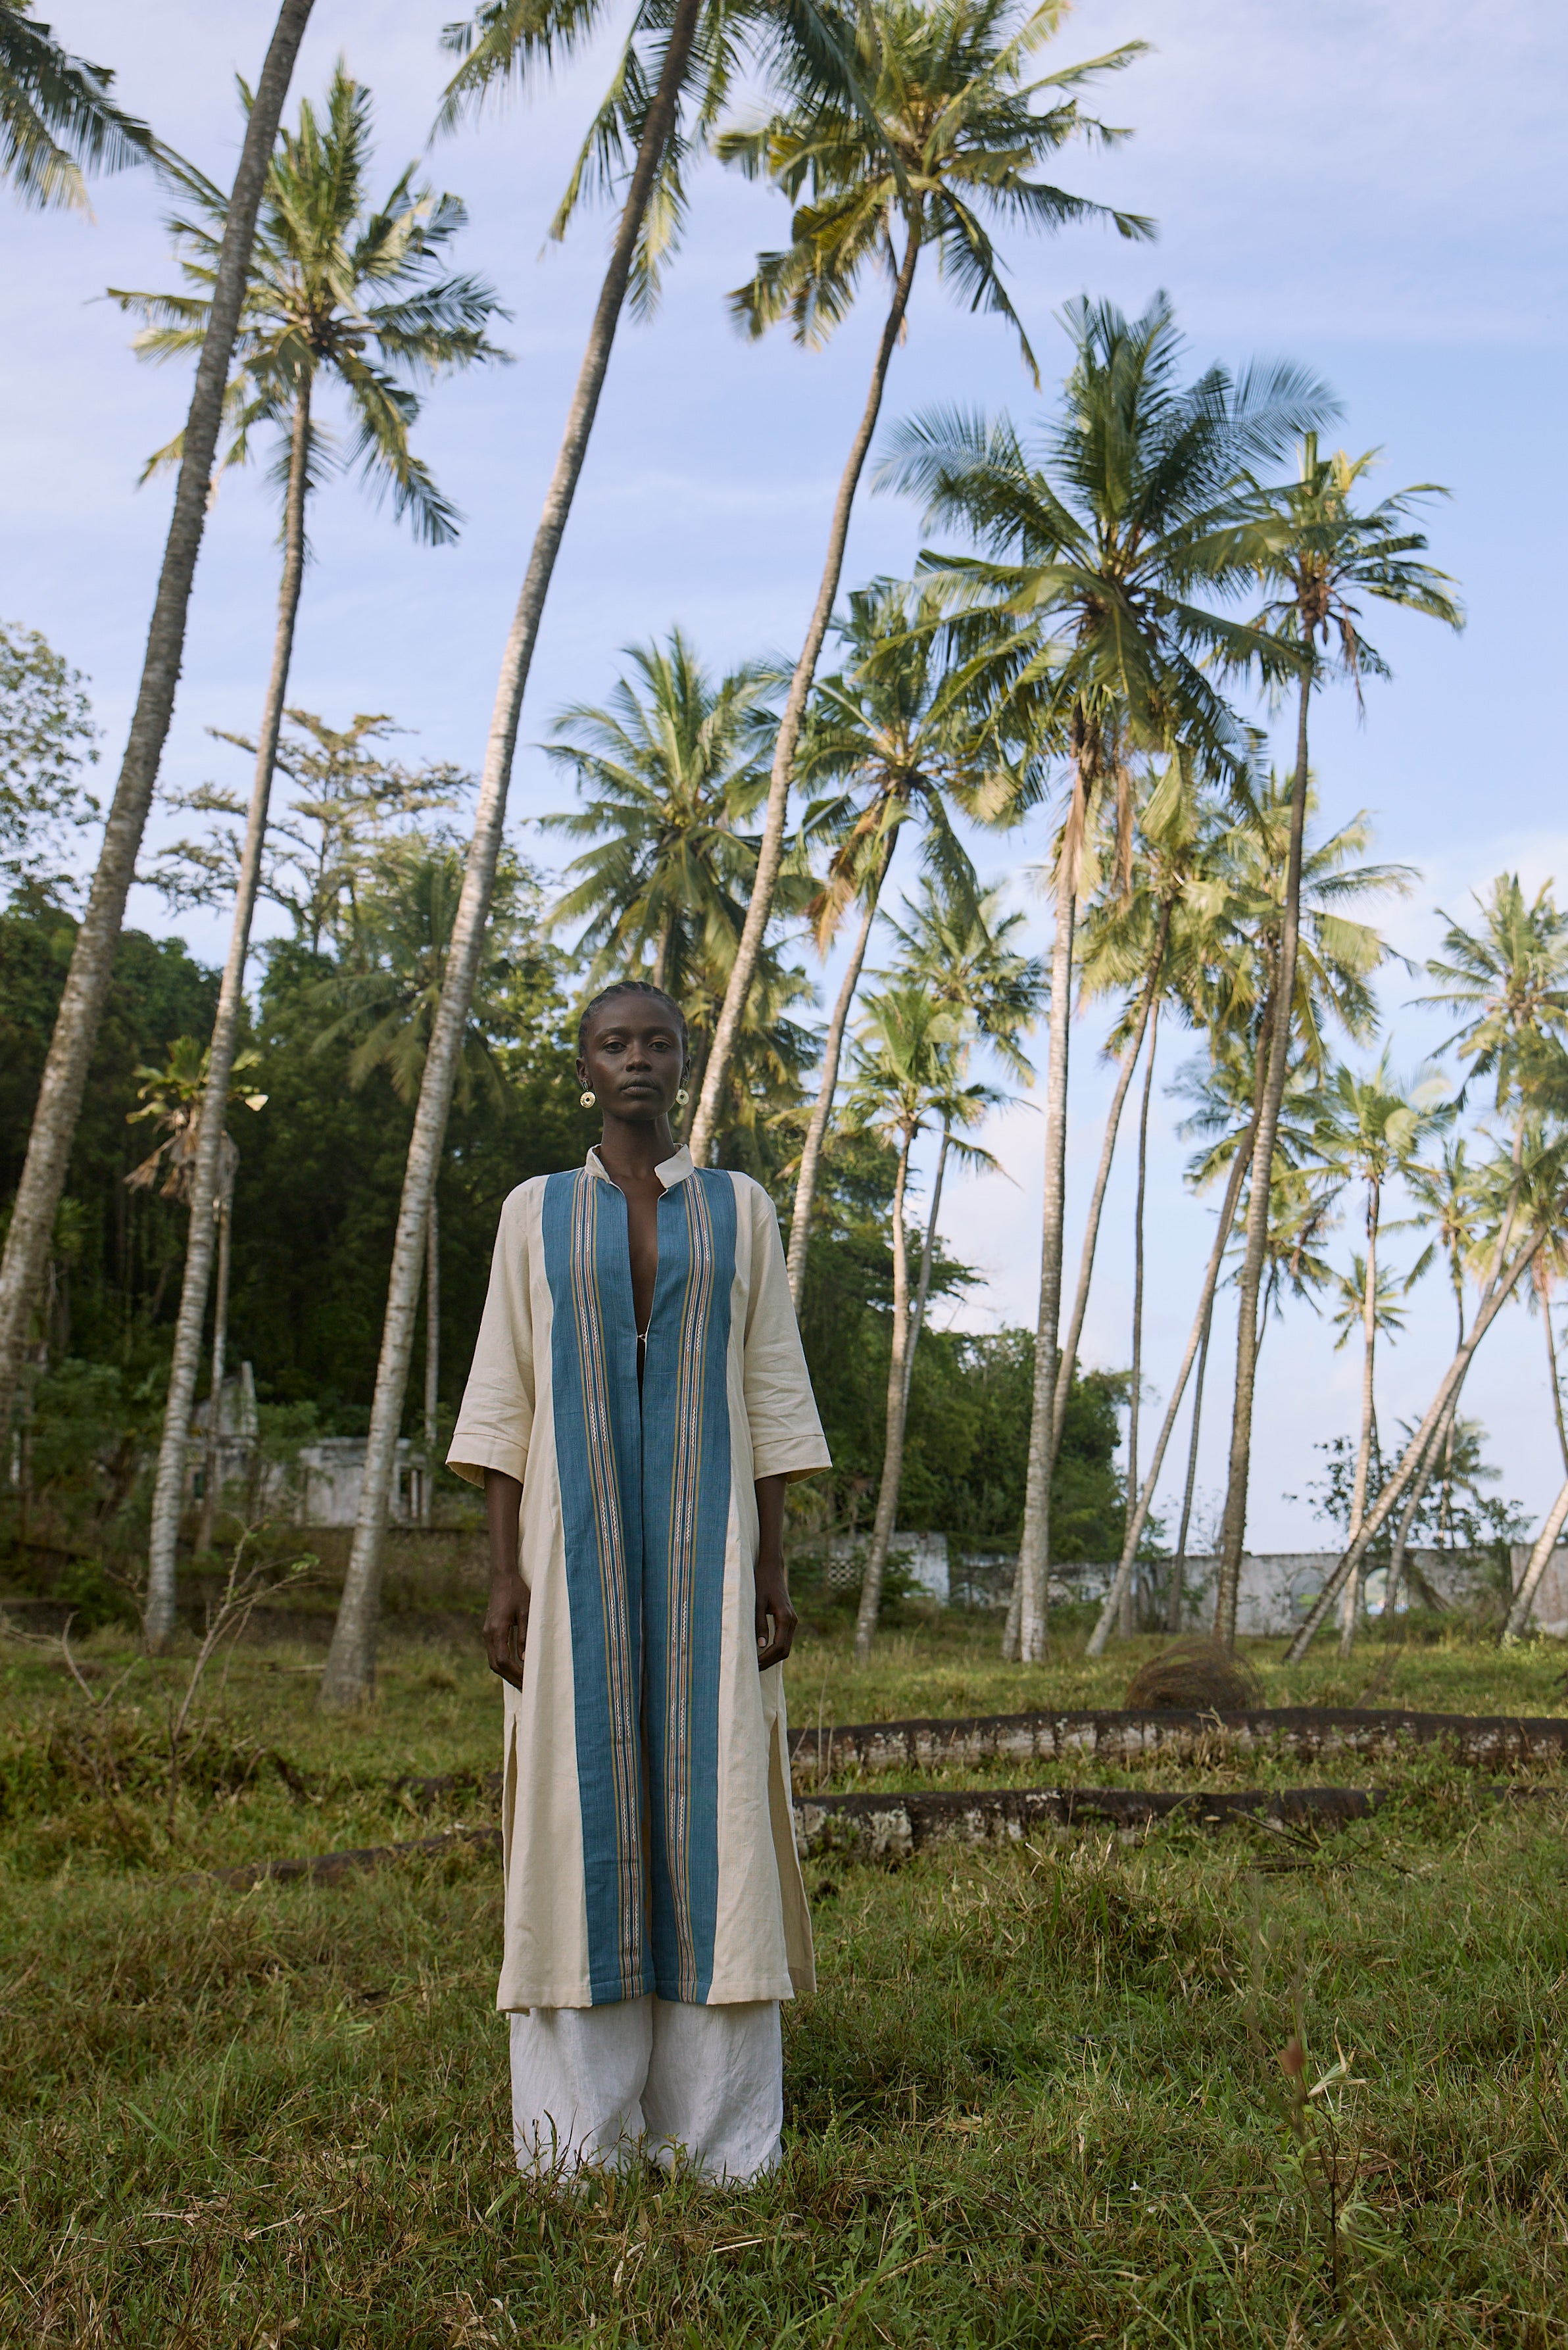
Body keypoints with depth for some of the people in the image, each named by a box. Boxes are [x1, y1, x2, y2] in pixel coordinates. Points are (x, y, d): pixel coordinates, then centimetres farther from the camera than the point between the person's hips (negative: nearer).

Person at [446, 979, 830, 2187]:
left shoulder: (740, 1207, 9)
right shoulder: (535, 1212, 9)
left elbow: (768, 1397, 6)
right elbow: (505, 1402, 5)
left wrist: (775, 1568, -2)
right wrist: (504, 1571, -5)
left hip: (705, 1542, 0)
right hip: (577, 1543, 0)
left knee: (713, 1804, -3)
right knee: (580, 1804, -3)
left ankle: (718, 2129, 6)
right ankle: (579, 2135, 6)